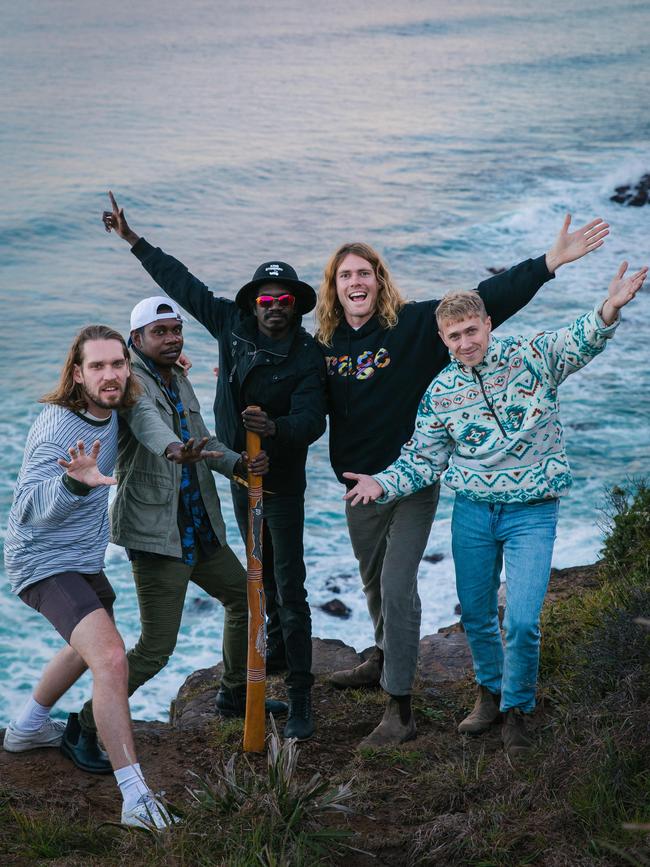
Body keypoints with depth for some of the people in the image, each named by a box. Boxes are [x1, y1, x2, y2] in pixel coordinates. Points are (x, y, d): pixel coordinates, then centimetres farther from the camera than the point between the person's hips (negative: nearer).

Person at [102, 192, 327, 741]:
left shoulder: (308, 357, -19)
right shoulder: (232, 324, -4)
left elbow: (311, 420, -29)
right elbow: (183, 284, 5)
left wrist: (276, 428, -50)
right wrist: (133, 241, 10)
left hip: (282, 481, -6)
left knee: (290, 587, -9)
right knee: (262, 571, 22)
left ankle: (300, 698, -8)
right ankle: (277, 647, 43)